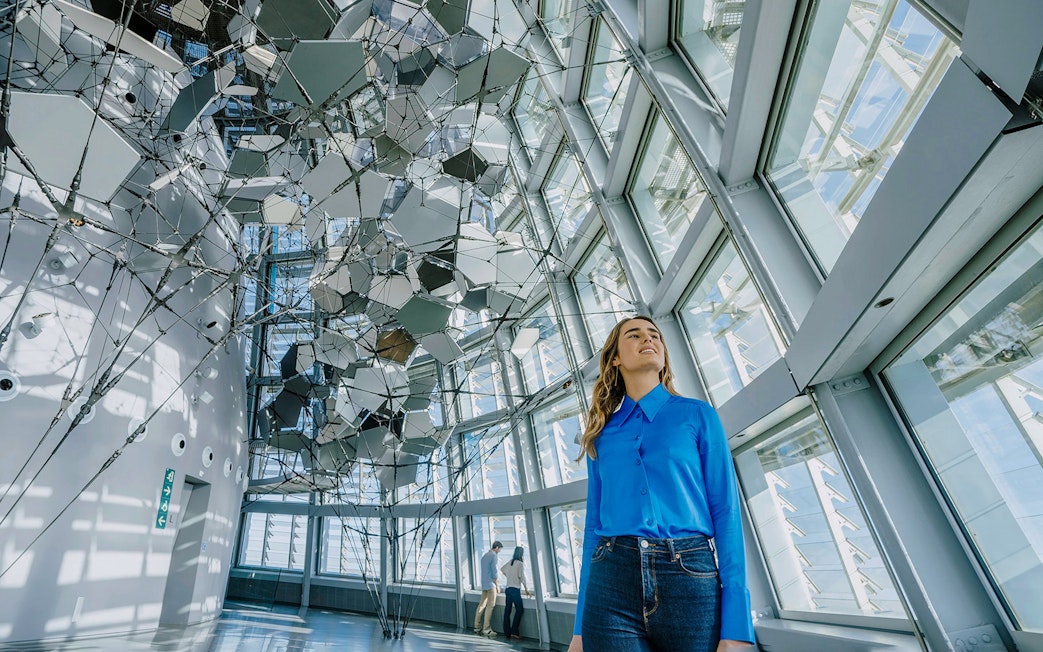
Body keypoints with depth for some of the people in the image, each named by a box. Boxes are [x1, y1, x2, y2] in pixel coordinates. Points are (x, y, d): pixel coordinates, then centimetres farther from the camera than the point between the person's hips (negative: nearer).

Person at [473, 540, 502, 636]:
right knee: (490, 606, -5)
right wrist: (497, 585, -8)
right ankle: (486, 629, -5)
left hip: (484, 584, 8)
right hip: (491, 584, -8)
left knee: (482, 605, 10)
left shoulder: (484, 556, 16)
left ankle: (477, 627, 13)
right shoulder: (493, 556, -10)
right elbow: (494, 571, -14)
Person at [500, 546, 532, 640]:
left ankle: (507, 633, 12)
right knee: (519, 609, -1)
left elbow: (502, 570, 25)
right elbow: (522, 577, -13)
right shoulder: (520, 563, -10)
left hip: (508, 589, 7)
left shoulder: (510, 562, 11)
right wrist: (527, 590, -6)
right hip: (515, 589, -7)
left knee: (507, 610, 8)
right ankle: (514, 632, -5)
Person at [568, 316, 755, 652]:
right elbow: (594, 521, 11)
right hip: (611, 584, 2)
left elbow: (725, 511, -1)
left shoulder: (697, 415, 5)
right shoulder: (602, 433, 11)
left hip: (690, 579, -1)